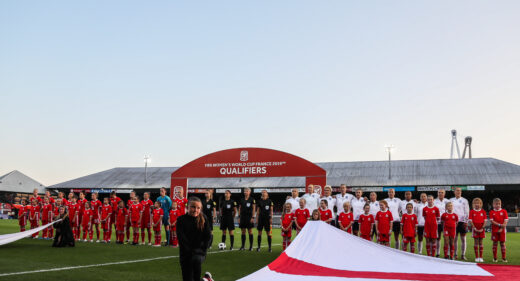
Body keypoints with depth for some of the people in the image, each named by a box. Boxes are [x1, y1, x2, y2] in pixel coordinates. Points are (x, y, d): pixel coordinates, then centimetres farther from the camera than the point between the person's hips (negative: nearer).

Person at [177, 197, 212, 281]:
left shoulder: (203, 219, 0)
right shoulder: (181, 220, -5)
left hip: (199, 253, -1)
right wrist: (190, 251, -15)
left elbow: (207, 237, 1)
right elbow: (181, 238, -10)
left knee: (196, 260, -34)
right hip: (186, 254, 1)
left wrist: (202, 250, -10)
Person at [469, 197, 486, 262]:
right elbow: (470, 221, -4)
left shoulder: (483, 211, 4)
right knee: (476, 242, 0)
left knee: (481, 242, 3)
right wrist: (475, 228, -12)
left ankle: (481, 257, 7)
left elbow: (485, 221, 2)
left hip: (481, 229, 1)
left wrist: (482, 228, -10)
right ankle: (476, 257, 5)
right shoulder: (472, 211, 0)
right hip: (475, 229, -1)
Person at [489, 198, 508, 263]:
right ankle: (494, 258, 9)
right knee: (495, 243, 3)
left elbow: (505, 222, -2)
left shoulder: (504, 211, 3)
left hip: (502, 230, 1)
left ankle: (504, 258, 8)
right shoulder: (491, 212, 1)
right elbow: (492, 221, -7)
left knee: (502, 243, 3)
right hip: (494, 230, 0)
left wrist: (501, 228, -13)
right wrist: (500, 225, -17)